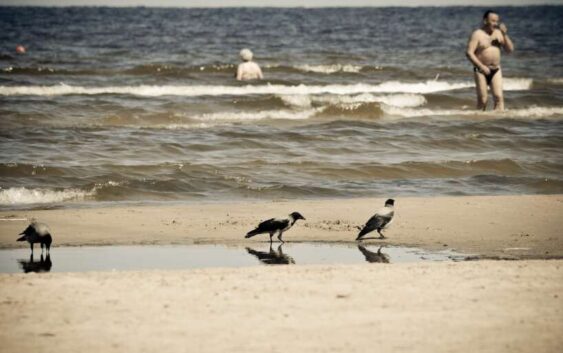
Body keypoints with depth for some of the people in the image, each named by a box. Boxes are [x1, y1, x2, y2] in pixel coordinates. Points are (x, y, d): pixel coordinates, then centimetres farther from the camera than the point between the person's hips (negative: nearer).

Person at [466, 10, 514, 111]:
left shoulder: (498, 33, 9)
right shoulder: (477, 34, -5)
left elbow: (510, 50, 7)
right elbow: (469, 53, -12)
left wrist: (505, 35, -6)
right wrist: (481, 66, -19)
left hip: (496, 70, 4)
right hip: (481, 71, -4)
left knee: (499, 97, -9)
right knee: (483, 99, -3)